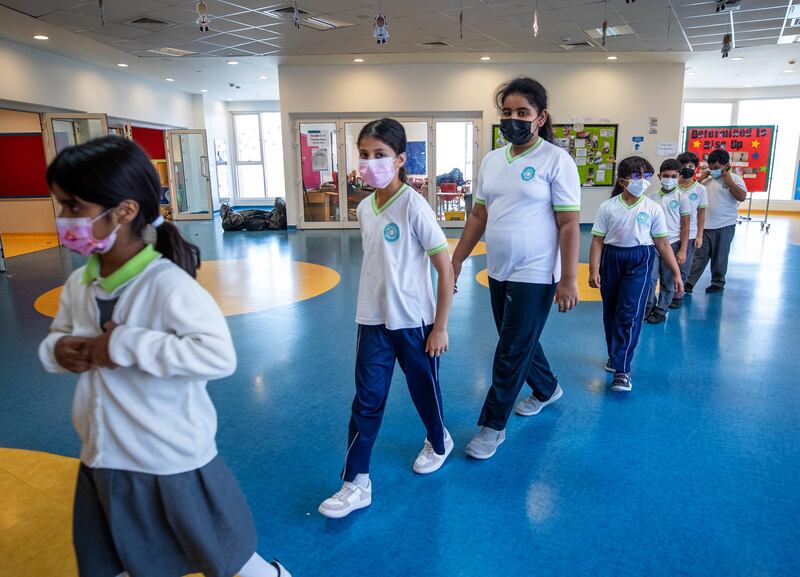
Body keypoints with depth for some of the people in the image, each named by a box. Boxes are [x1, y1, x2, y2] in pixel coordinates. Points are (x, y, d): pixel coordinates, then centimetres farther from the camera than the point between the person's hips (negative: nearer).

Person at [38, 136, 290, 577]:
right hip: (103, 462, 7)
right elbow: (57, 336, 15)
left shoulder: (168, 285, -26)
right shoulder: (78, 284, -2)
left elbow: (219, 356, -35)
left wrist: (125, 345, -32)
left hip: (173, 467, -7)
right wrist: (58, 350, -9)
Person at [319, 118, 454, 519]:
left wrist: (440, 327, -12)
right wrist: (373, 307, 16)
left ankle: (439, 443, 45)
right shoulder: (364, 208, 2)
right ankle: (356, 483, 17)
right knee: (366, 402, 6)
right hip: (373, 322, 5)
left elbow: (445, 269, -14)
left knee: (424, 390, 16)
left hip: (414, 322, -4)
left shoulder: (413, 206, -16)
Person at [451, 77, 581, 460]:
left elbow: (569, 225, -12)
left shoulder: (556, 161, -11)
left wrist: (568, 280, -15)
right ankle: (547, 389, 46)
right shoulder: (492, 161, 7)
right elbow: (478, 216, 11)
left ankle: (492, 425, 15)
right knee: (519, 343, 20)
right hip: (498, 273, 7)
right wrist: (456, 261, 8)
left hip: (535, 277, -6)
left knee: (511, 353, 0)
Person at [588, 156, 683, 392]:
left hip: (640, 260, -1)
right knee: (610, 312, 12)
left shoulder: (653, 208, -2)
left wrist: (676, 273, 2)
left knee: (629, 314, -9)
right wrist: (593, 270, -10)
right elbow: (598, 240, -2)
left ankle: (622, 370, -6)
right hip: (612, 258, 2)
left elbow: (662, 243, 2)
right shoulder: (608, 207, -3)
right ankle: (614, 355, 34)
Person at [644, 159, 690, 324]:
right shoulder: (654, 196, 4)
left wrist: (682, 250, -7)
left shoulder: (681, 198, -3)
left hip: (672, 244, -2)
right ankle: (649, 306, 18)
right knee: (650, 278, 0)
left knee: (668, 281, 7)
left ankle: (661, 310, 20)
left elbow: (685, 226, -2)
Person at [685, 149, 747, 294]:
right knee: (699, 256, 3)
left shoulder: (735, 178, -4)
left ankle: (718, 283, 22)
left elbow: (742, 197, -16)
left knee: (720, 257, 8)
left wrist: (727, 179, -14)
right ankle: (689, 283, 4)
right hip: (705, 225, 3)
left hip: (725, 226, -3)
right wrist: (702, 177, -1)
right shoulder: (707, 179, 7)